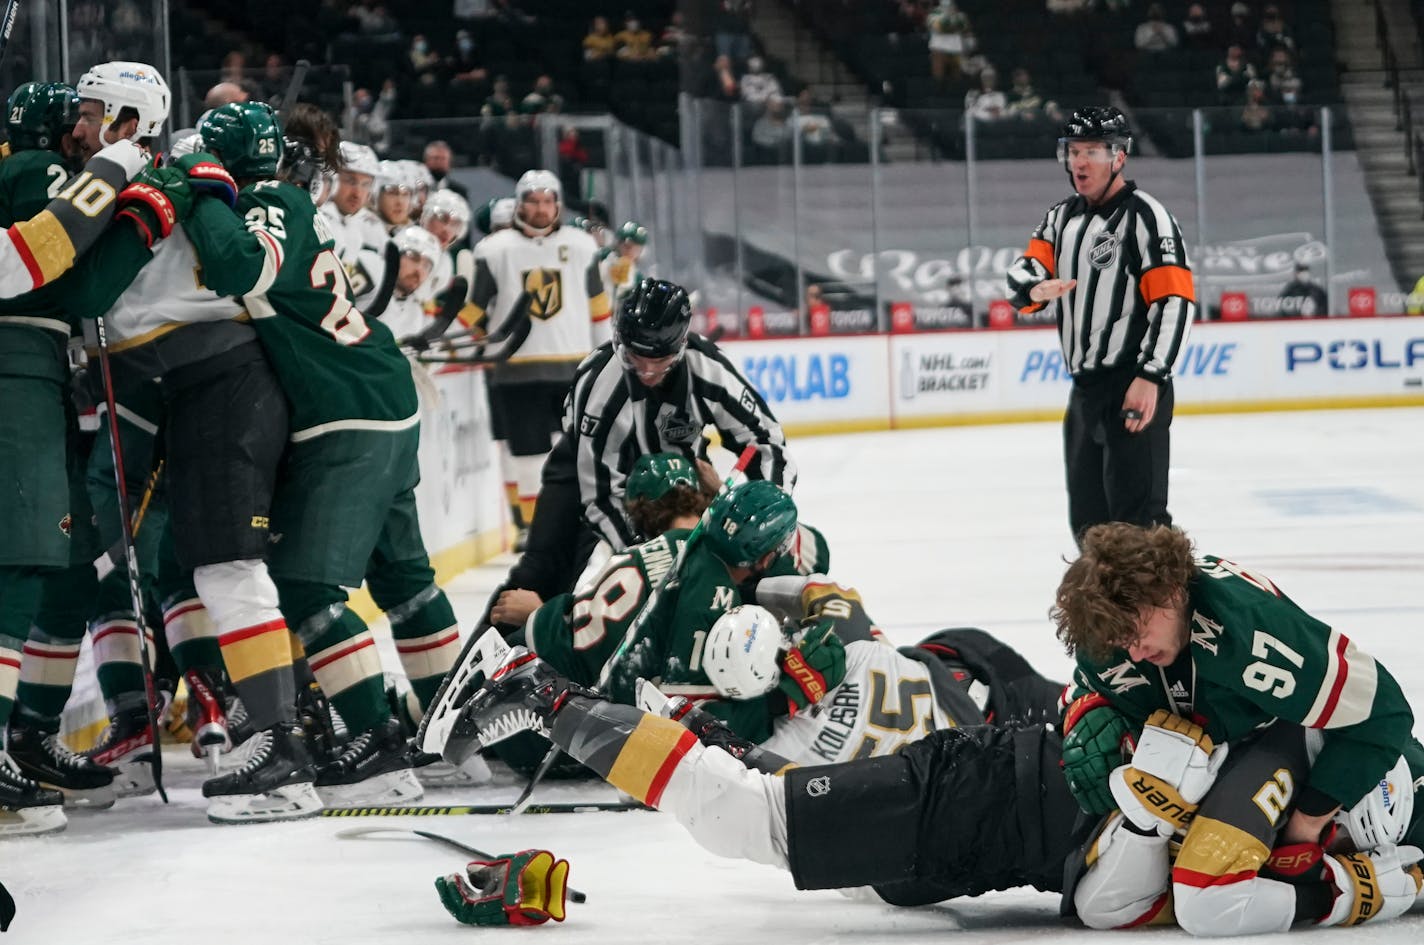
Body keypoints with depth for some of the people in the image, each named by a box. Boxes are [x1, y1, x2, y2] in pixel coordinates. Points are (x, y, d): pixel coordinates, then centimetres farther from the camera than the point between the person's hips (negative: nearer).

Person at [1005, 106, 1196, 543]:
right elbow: (1022, 273, 7)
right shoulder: (1062, 216, 15)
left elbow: (1176, 301, -16)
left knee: (1136, 514, -15)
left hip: (1134, 390, -8)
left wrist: (1150, 377, -23)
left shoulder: (1143, 215, -10)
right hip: (1085, 391, 8)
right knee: (1088, 520, 14)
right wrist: (1036, 287, -18)